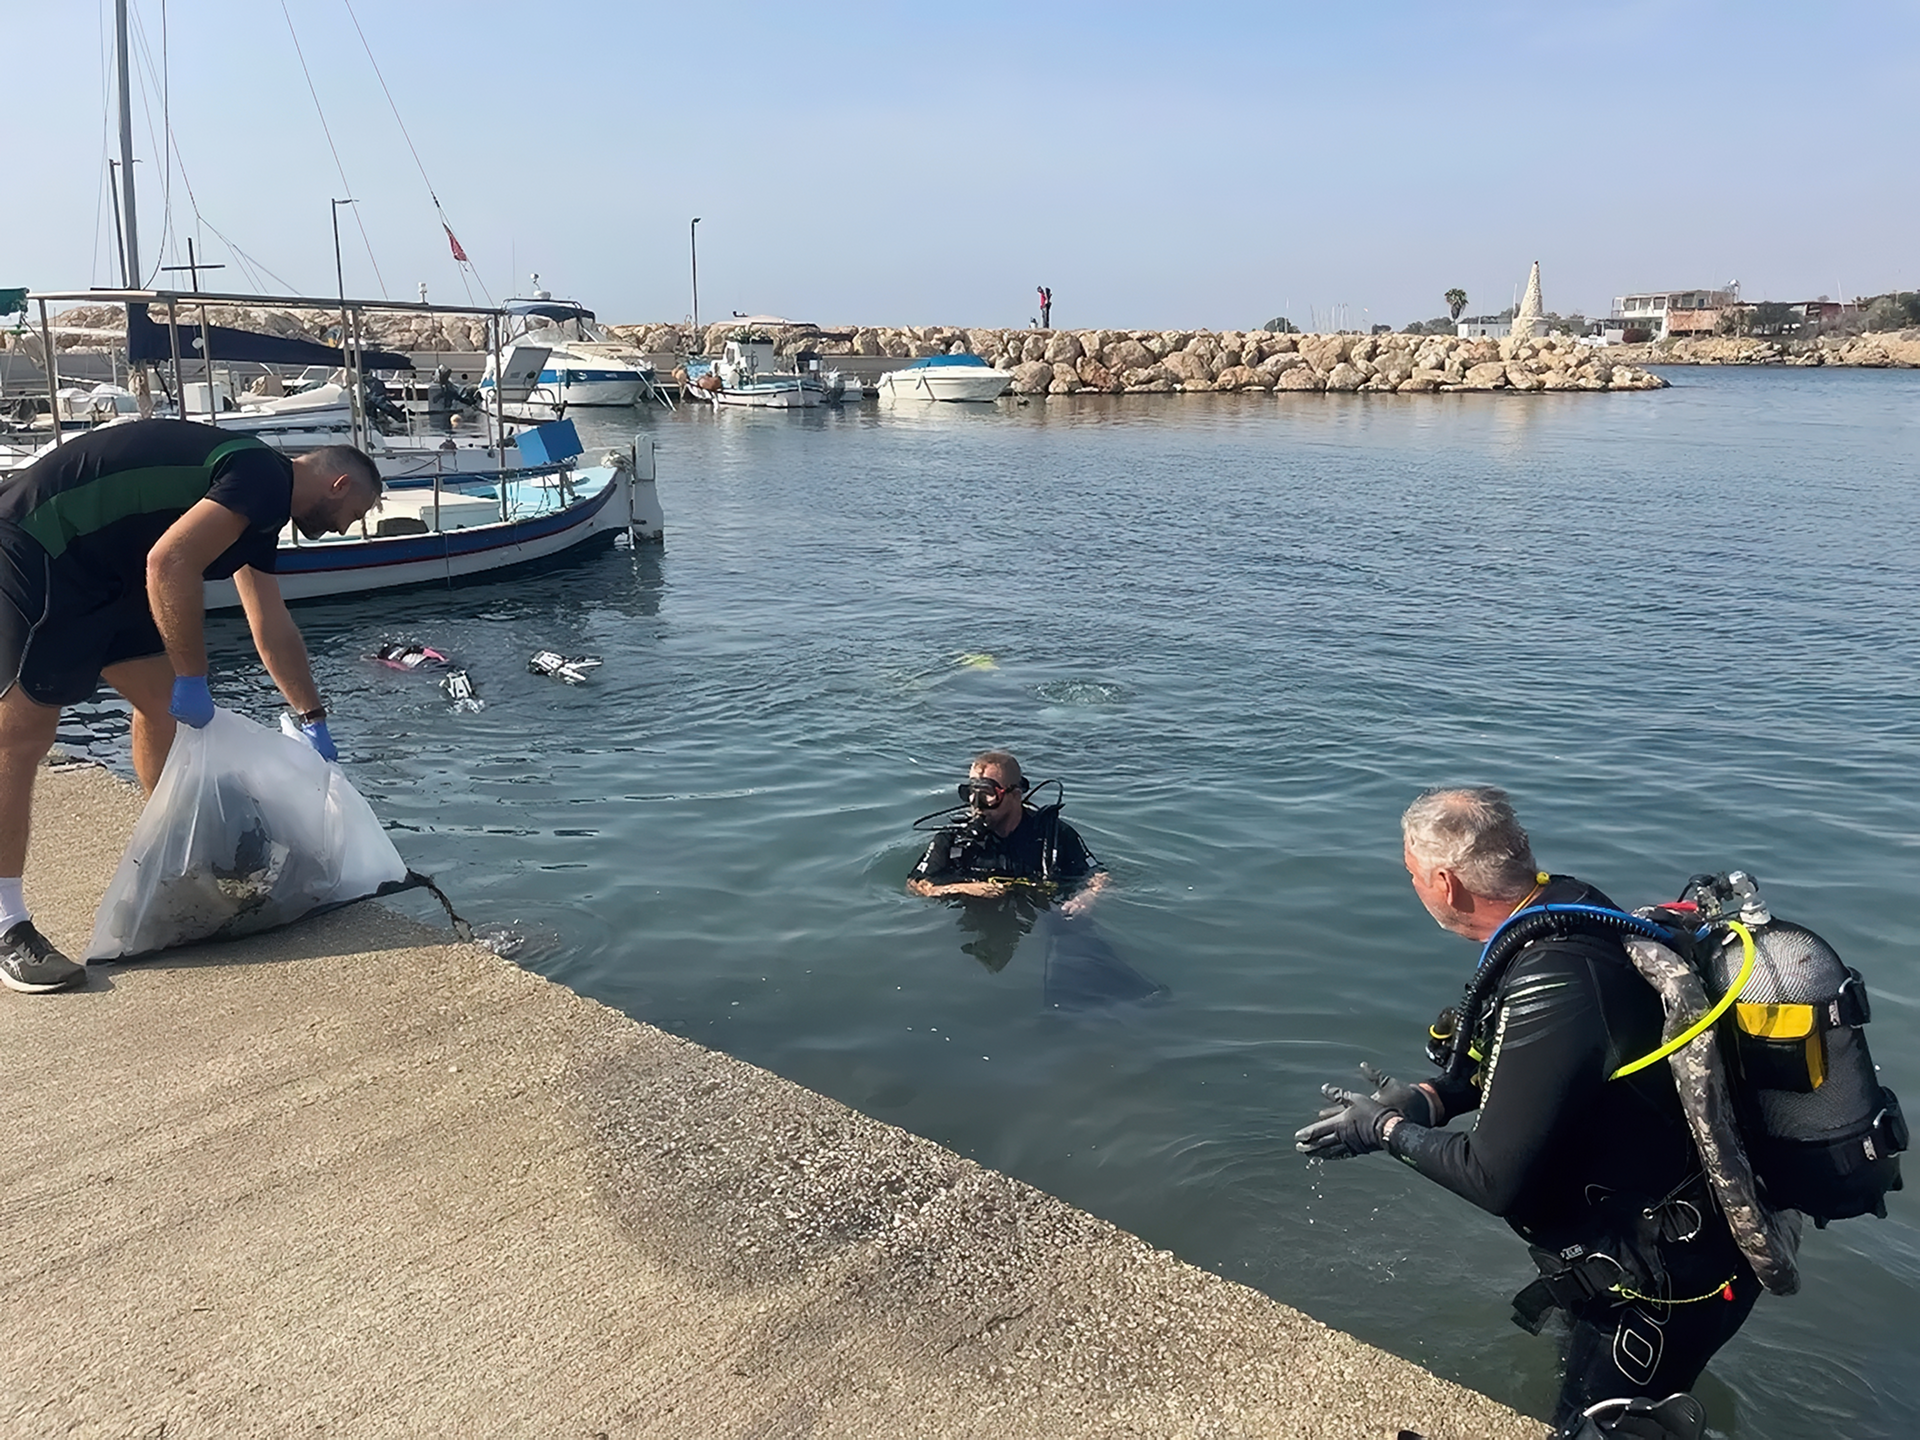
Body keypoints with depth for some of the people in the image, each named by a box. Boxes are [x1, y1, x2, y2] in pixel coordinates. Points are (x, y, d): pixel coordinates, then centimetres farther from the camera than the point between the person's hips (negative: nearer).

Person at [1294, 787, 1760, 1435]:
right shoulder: (1573, 906, -7)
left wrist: (1388, 1130, -11)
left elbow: (1496, 1180, -26)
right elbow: (1527, 1061, 10)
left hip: (1664, 1284, -9)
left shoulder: (1549, 984, -35)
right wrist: (1426, 1099, -1)